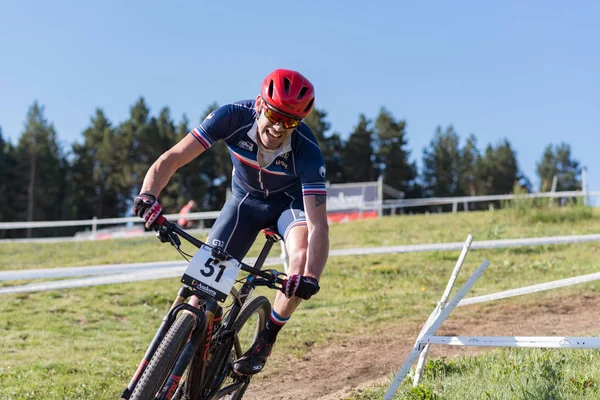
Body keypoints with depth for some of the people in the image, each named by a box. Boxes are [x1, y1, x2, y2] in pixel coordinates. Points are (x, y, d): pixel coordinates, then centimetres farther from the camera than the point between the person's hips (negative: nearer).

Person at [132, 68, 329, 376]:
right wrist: (148, 194, -52)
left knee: (303, 255, -31)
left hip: (291, 200, -1)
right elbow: (172, 158, -33)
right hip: (245, 199, 2)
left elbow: (318, 226, -39)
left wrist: (311, 278, -57)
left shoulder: (307, 151, -34)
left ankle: (264, 342, -9)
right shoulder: (234, 117, -32)